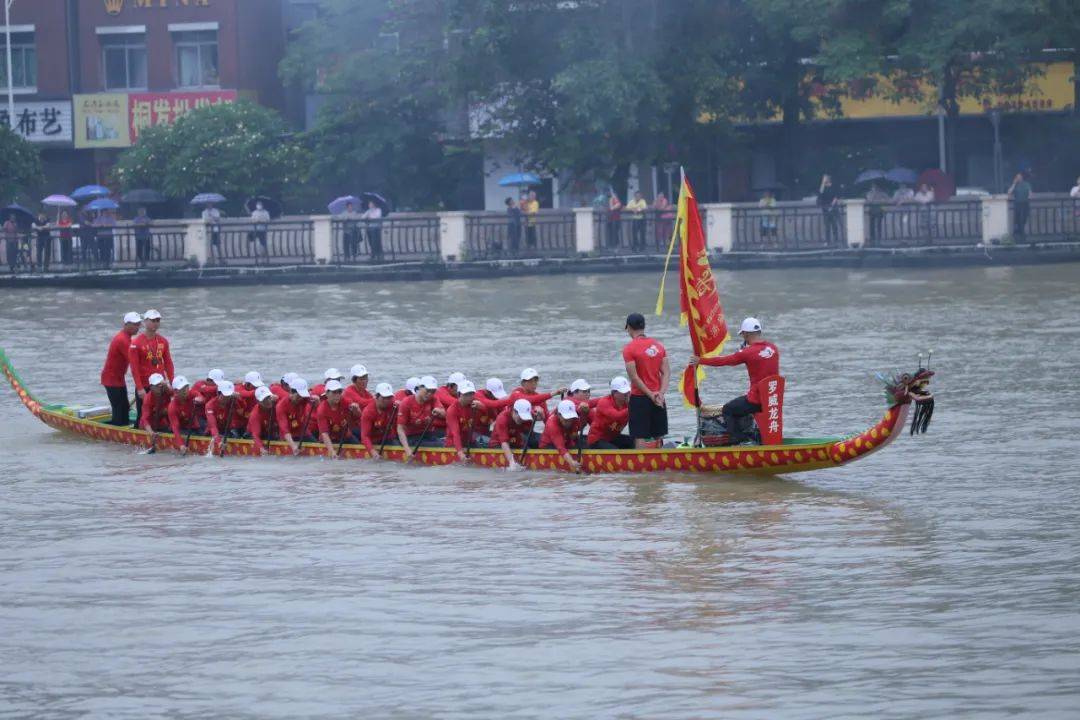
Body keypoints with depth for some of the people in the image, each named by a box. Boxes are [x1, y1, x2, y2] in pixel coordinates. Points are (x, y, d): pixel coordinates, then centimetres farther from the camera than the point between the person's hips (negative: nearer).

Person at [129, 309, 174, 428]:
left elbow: (168, 364, 11)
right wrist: (140, 388, -15)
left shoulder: (163, 342, 8)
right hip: (144, 387, -5)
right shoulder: (136, 343, -8)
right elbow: (134, 367, -11)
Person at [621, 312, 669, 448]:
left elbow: (634, 377, -14)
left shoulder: (629, 348, -11)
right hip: (658, 398, 5)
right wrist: (661, 393, -5)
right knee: (658, 437, 13)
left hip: (639, 397, -5)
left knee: (640, 437, -4)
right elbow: (666, 373, 1)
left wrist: (650, 395, -10)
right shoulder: (659, 345, 6)